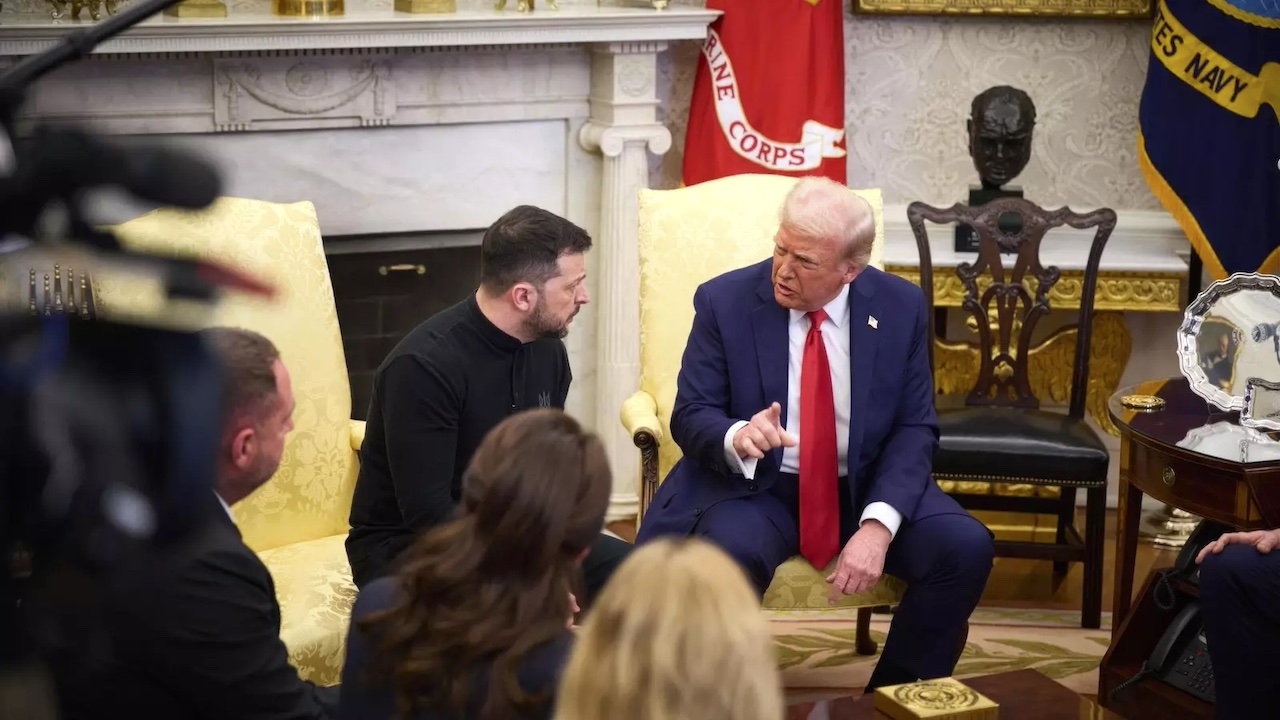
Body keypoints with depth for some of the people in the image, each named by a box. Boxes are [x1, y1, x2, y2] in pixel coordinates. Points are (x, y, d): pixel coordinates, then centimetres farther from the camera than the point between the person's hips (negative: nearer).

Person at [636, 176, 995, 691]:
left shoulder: (900, 308, -3)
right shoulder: (725, 301, -8)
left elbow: (914, 430, -4)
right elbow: (691, 416, -7)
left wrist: (879, 523, -22)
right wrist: (738, 436, -32)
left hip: (867, 487, 3)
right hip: (757, 488, -2)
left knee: (966, 548, -22)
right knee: (730, 555, -36)